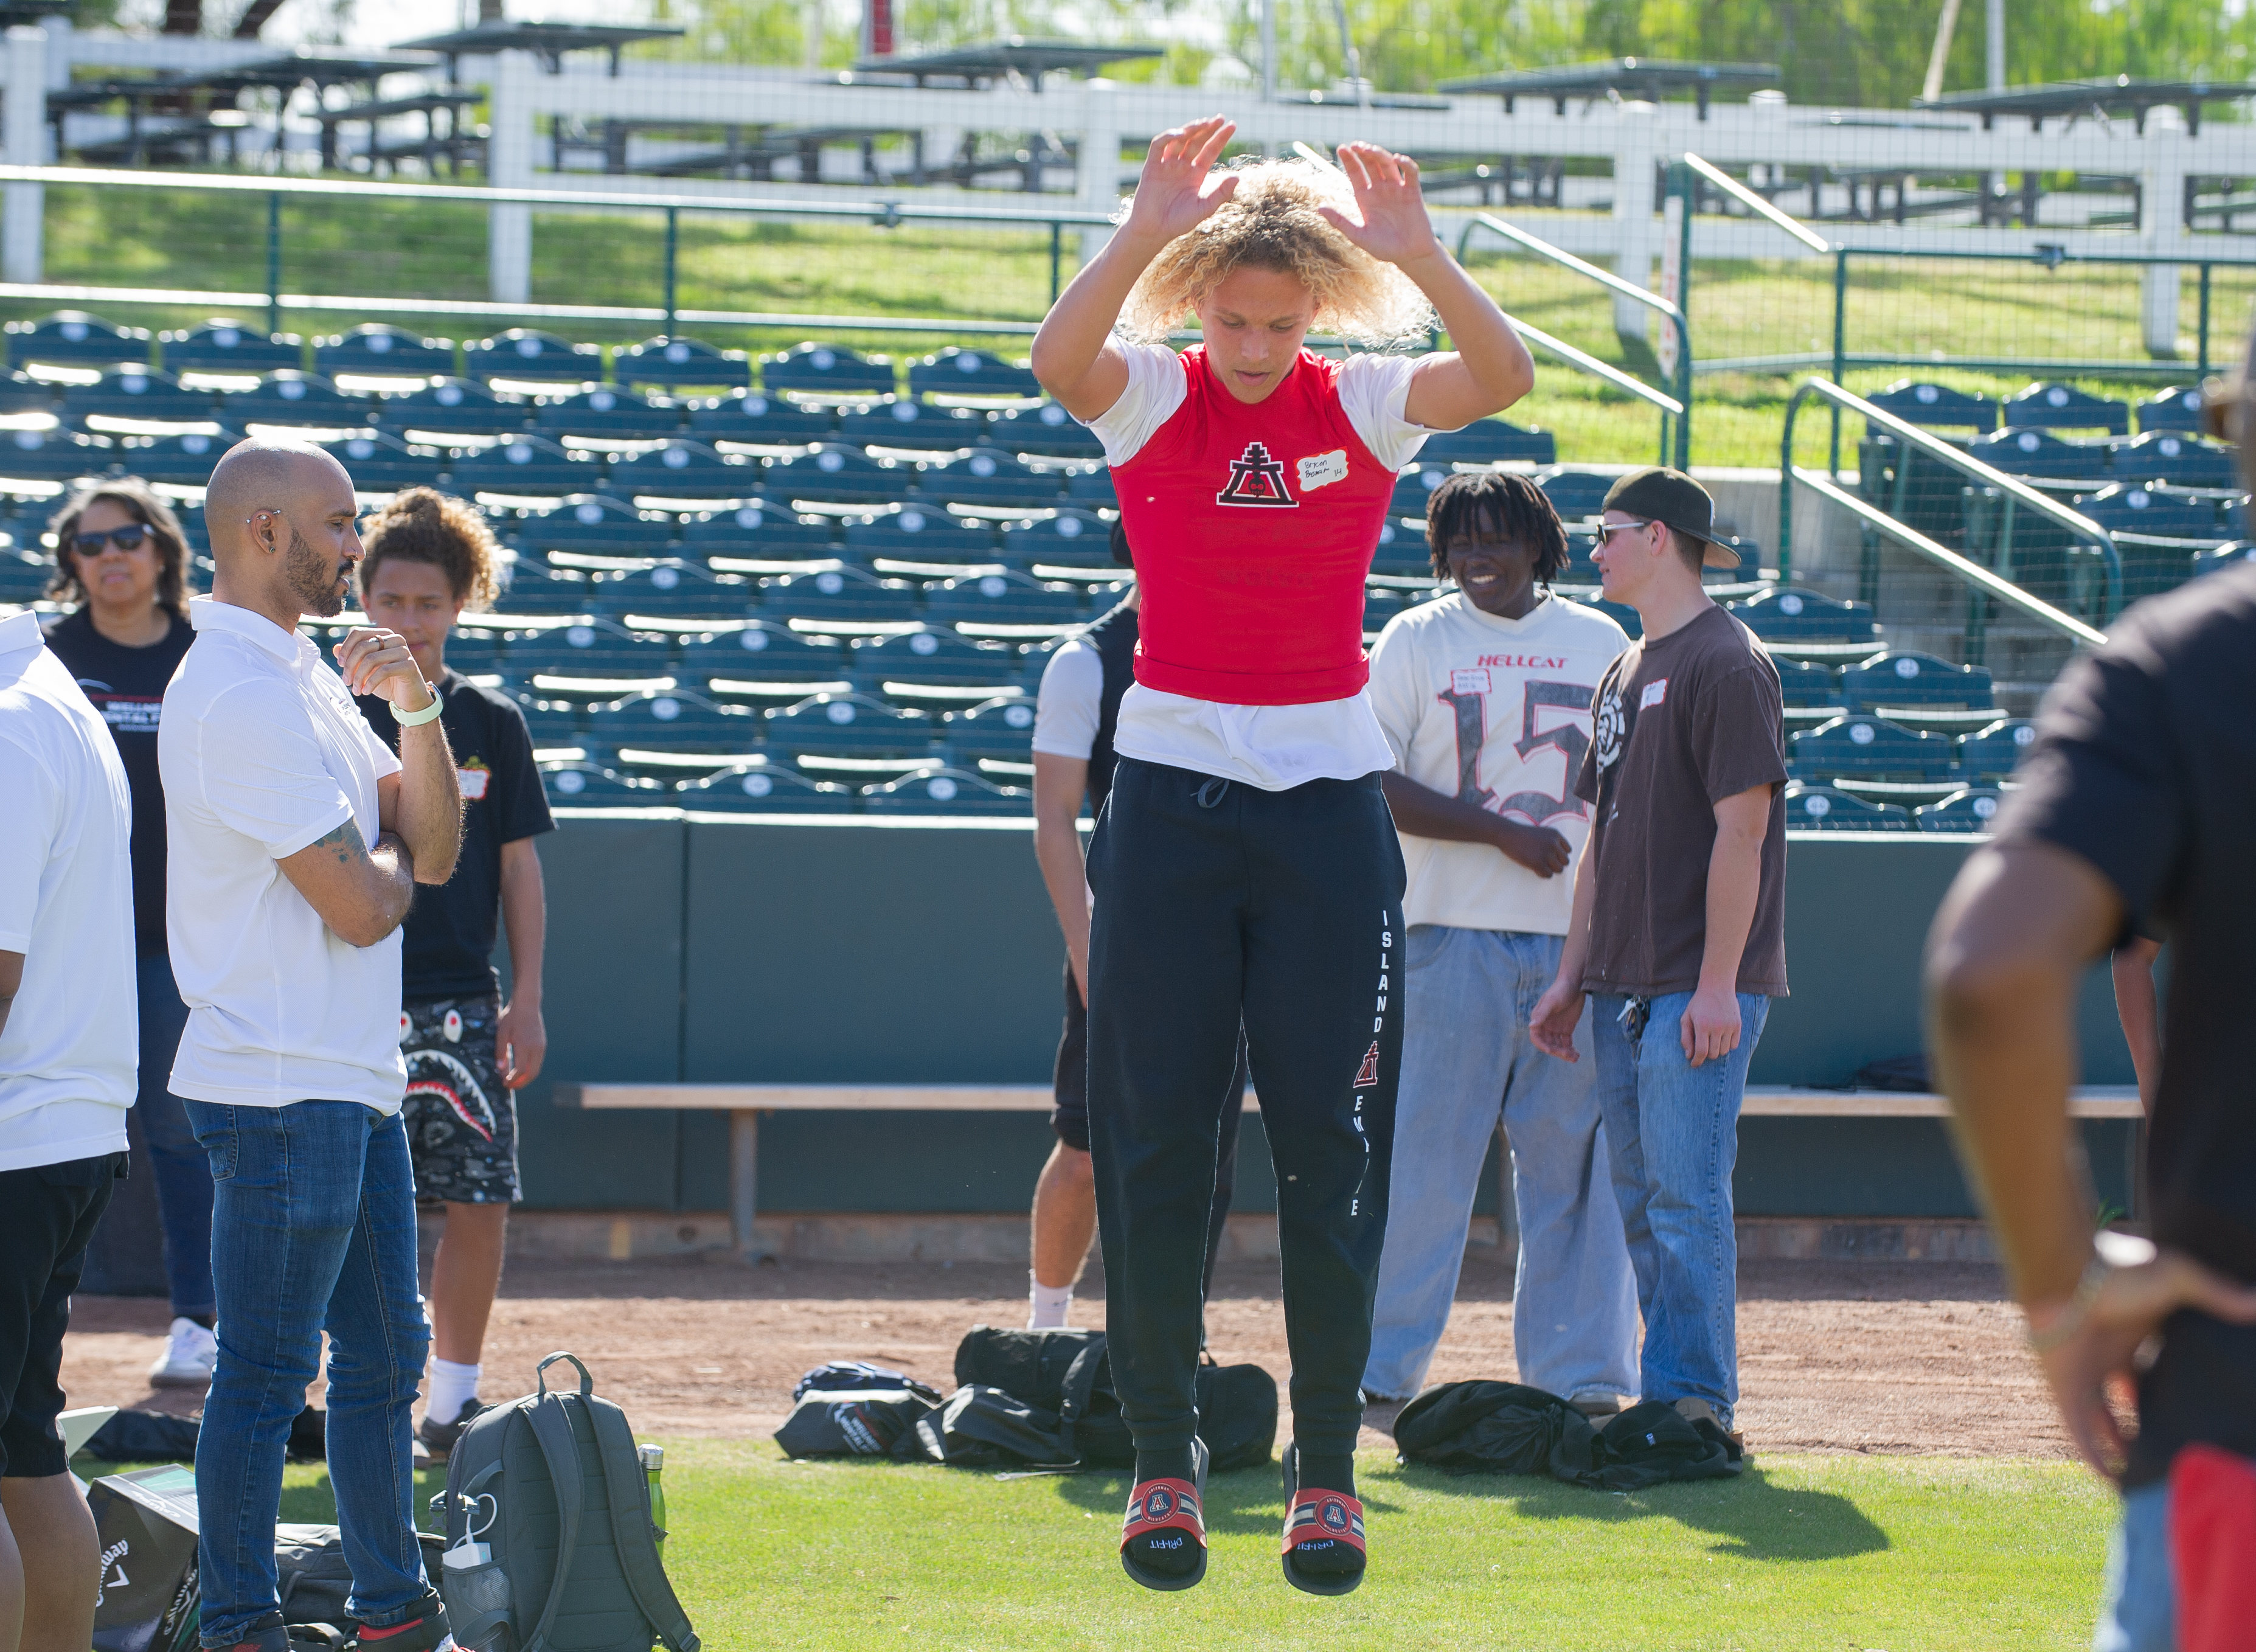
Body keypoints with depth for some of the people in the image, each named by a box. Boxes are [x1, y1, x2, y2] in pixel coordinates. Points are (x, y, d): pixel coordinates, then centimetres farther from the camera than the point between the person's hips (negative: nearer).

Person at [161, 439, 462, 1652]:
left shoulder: (305, 678, 15)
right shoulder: (239, 694, -17)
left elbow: (433, 849, 12)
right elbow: (362, 906, -20)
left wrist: (415, 707, -3)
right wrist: (392, 856, 3)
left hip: (355, 1082, 10)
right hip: (283, 1090, -10)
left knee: (384, 1356, 16)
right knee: (264, 1375, -5)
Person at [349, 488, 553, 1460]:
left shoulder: (490, 724, 7)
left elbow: (518, 869, 10)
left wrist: (527, 1001, 4)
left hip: (462, 1003, 2)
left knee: (481, 1200, -3)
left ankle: (453, 1399, 10)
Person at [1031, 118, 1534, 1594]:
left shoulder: (1362, 405, 1)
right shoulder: (1152, 395, 0)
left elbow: (1503, 377, -19)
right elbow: (1057, 358, -24)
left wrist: (1416, 254, -30)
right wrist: (1151, 230, -34)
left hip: (1330, 800, 0)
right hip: (1169, 792, 0)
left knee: (1333, 1145, 0)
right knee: (1156, 1140, 1)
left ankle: (1328, 1467, 8)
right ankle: (1164, 1460, 9)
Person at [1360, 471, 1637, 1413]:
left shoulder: (1604, 645, 13)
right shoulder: (1415, 641, 4)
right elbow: (1373, 789, -4)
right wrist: (1504, 833, -13)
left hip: (1580, 941, 3)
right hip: (1455, 937, -3)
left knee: (1575, 1156, 3)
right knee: (1425, 1156, -4)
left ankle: (1581, 1371, 6)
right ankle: (1382, 1367, 0)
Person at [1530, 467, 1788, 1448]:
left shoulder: (1725, 665, -10)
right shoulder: (1625, 674, 18)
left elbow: (1742, 830, -16)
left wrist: (1717, 983, -20)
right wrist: (1571, 977, 17)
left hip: (1698, 988, -9)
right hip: (1623, 987, 9)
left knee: (1685, 1196, -11)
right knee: (1640, 1204, 10)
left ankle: (1693, 1399, -10)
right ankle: (1664, 1402, 14)